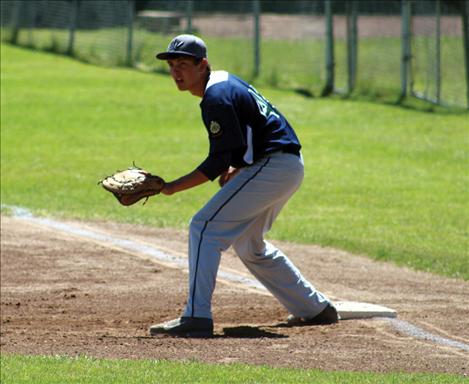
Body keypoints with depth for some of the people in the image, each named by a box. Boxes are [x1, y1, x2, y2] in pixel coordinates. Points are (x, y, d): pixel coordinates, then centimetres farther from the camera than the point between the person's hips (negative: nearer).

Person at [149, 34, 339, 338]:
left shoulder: (217, 98, -17)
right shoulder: (225, 81, 15)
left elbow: (218, 163, -20)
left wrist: (172, 187, -21)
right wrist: (237, 169, 13)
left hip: (272, 166, -11)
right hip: (290, 167, 11)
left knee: (205, 228, -14)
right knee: (248, 243, 25)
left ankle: (196, 317, -23)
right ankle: (316, 309, 31)